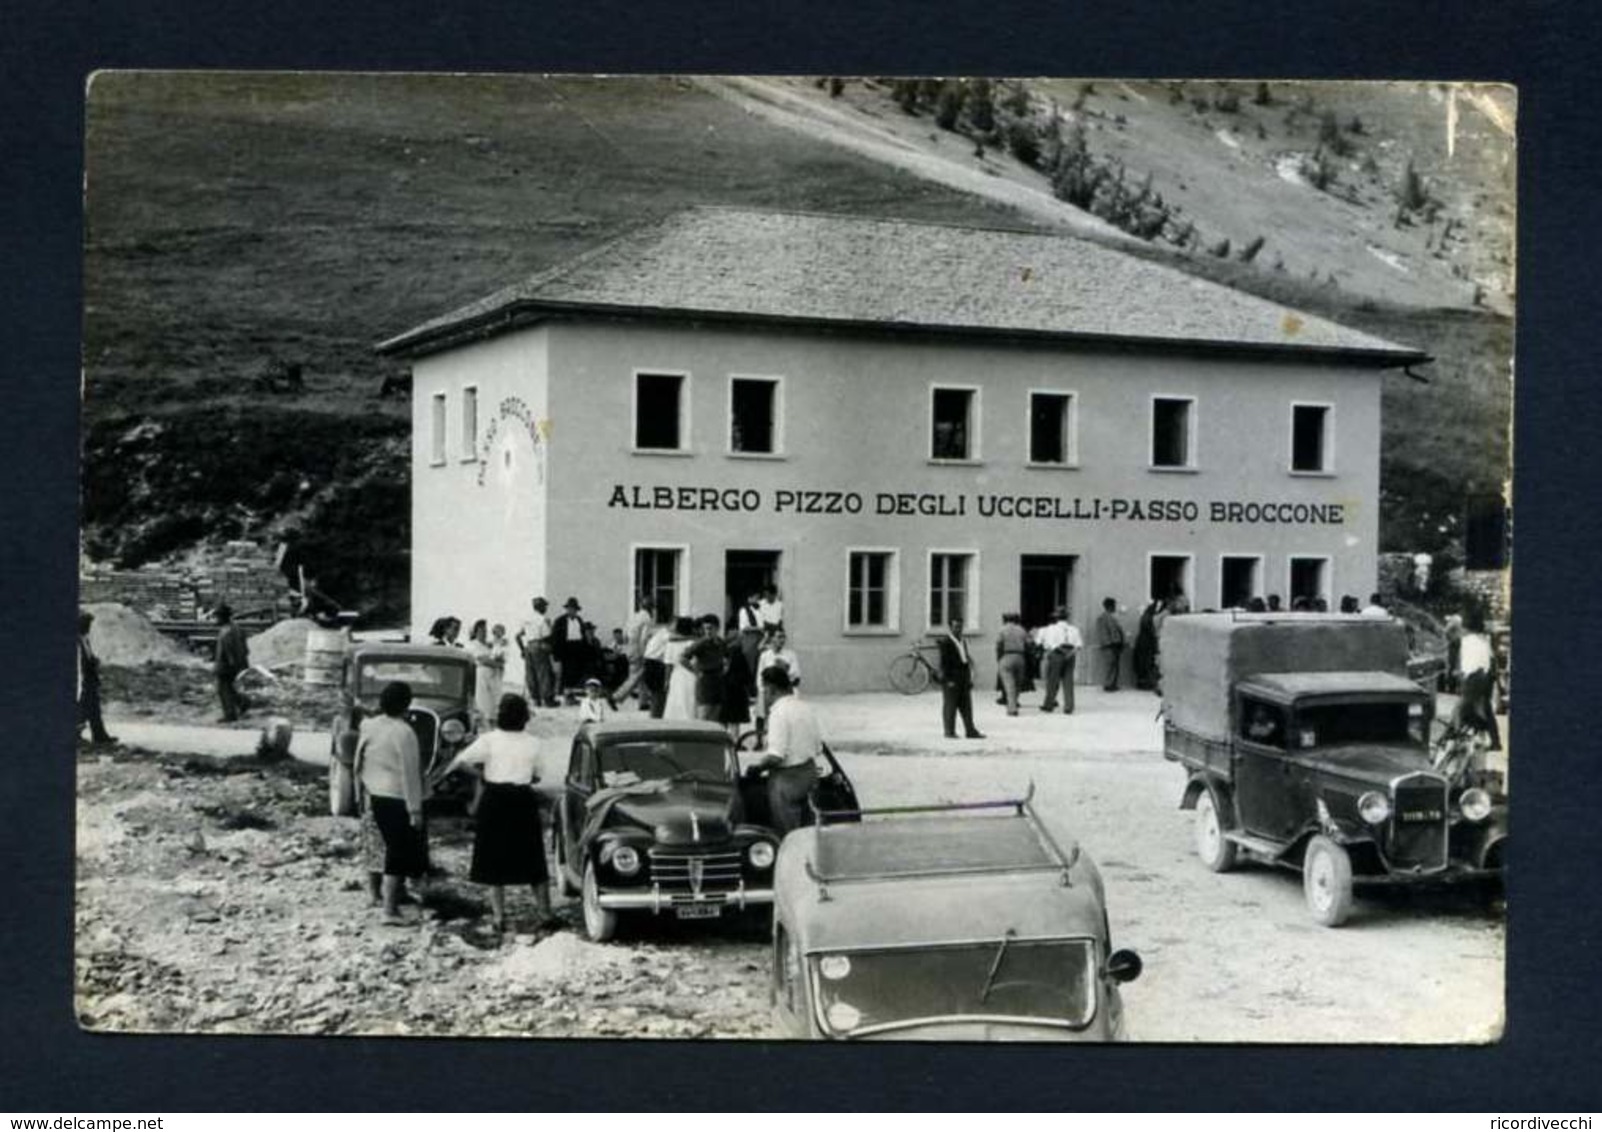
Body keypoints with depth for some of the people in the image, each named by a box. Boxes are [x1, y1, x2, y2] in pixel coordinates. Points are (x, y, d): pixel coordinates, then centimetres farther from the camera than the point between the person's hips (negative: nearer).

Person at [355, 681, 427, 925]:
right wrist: (415, 809, -13)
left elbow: (361, 765, 10)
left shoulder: (369, 727, 3)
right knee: (400, 853, 0)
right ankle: (390, 909, 0)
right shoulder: (404, 733, -19)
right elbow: (410, 774, -18)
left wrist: (365, 797, 19)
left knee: (394, 847, 24)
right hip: (398, 799, -7)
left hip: (376, 796, 7)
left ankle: (388, 892, 33)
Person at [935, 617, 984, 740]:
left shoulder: (962, 642, 17)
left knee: (966, 707, 7)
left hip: (963, 680, 8)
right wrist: (948, 679, -17)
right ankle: (949, 731, 2)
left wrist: (969, 679, 14)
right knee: (950, 707, -3)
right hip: (951, 680, -8)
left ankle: (970, 731, 9)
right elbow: (944, 662, -12)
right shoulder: (945, 642, -7)